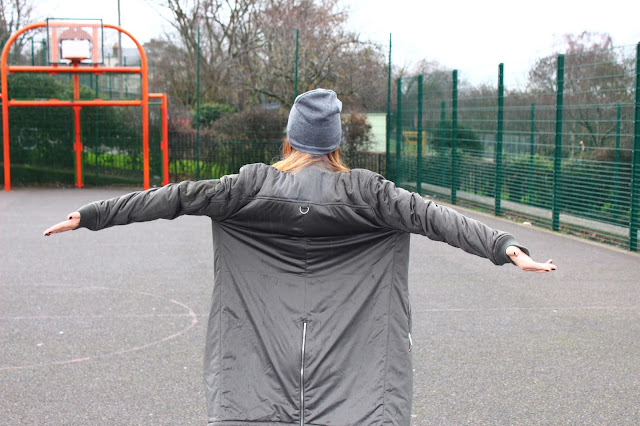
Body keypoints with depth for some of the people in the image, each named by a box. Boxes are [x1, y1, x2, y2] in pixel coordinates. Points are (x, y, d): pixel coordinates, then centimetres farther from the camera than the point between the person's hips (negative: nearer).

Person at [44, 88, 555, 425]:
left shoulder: (254, 185, 0)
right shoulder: (364, 191, -1)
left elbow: (174, 197, 0)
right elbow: (428, 215, -7)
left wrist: (91, 215, 5)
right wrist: (504, 246, -8)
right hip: (346, 353, 0)